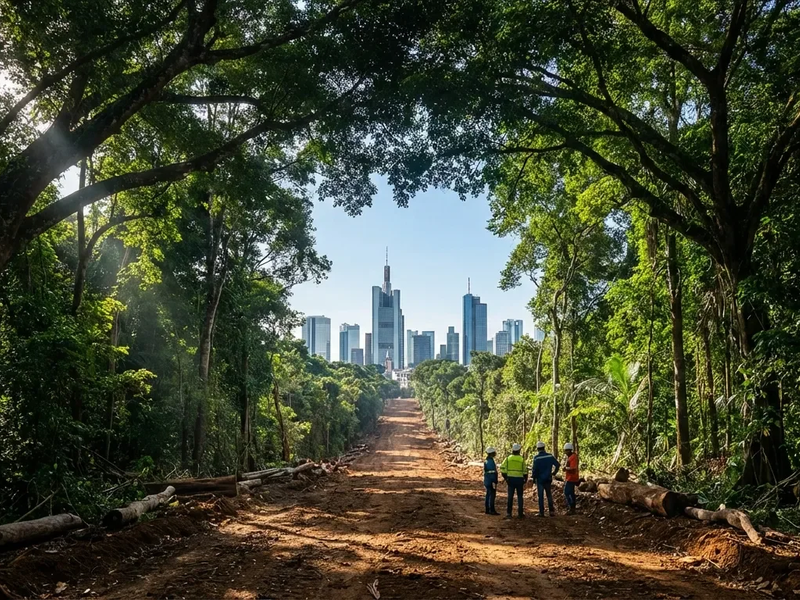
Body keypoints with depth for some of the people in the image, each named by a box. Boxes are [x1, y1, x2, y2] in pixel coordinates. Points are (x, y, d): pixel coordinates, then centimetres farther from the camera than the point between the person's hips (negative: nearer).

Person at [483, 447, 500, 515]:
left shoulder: (486, 460, 13)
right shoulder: (491, 461, -18)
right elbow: (493, 472, -21)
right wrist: (494, 482, -20)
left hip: (487, 481, 10)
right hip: (491, 481, -10)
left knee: (488, 495, 11)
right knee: (492, 495, -6)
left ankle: (488, 510, 15)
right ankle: (492, 510, -4)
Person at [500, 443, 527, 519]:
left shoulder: (508, 458, -1)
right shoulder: (522, 459, -4)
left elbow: (502, 468, -6)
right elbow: (525, 471, -4)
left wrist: (505, 477, 5)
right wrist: (525, 480, 10)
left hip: (510, 479, 1)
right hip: (519, 479, -1)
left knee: (510, 496, 7)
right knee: (519, 496, 10)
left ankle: (508, 513, 6)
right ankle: (520, 513, 11)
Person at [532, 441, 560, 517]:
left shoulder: (536, 458, -13)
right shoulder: (550, 456, -3)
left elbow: (534, 469, -14)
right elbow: (558, 464, -1)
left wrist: (534, 478, 1)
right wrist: (554, 472, 13)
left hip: (540, 479, -3)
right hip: (548, 479, 3)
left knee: (541, 496, 3)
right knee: (549, 495, 14)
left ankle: (541, 512, 4)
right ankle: (551, 511, 13)